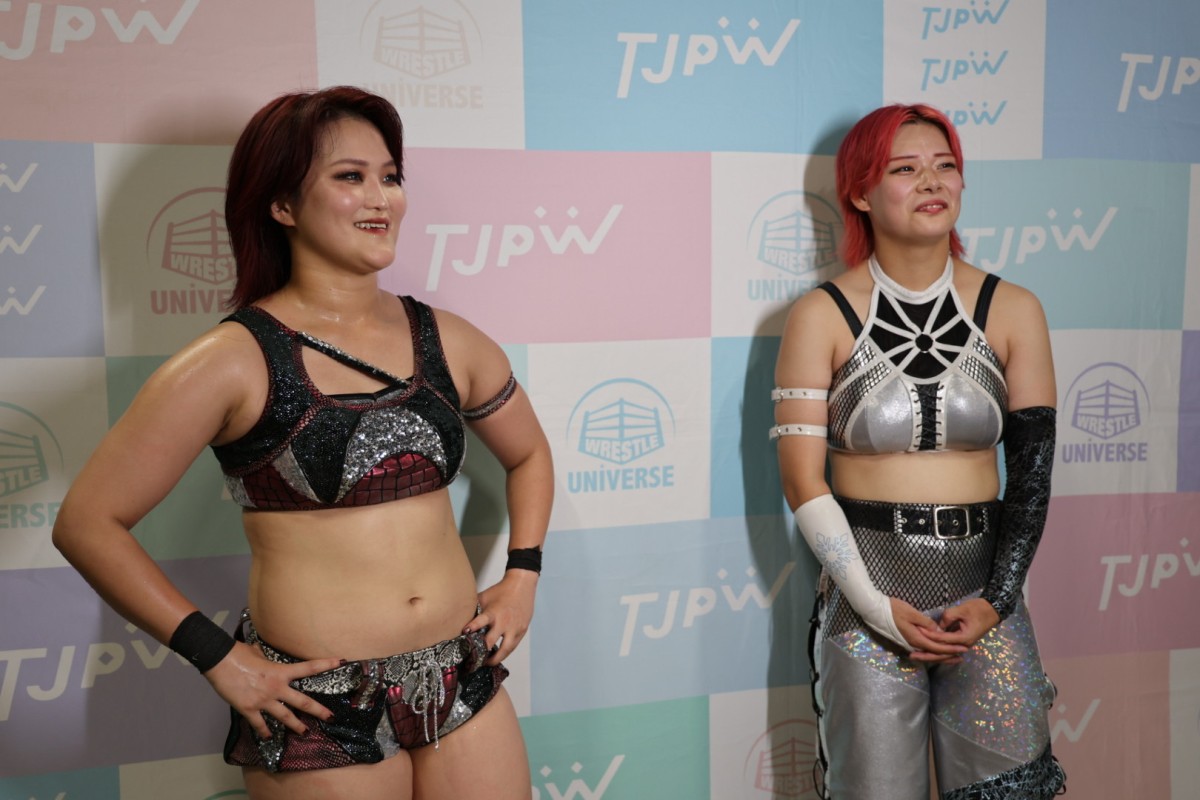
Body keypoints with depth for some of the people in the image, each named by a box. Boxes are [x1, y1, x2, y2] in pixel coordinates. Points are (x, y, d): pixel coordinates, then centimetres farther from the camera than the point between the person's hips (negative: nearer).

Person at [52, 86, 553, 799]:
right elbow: (88, 523, -8)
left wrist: (522, 577, 7)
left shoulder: (447, 341, 1)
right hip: (320, 711, -3)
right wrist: (219, 657, -10)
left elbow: (529, 453, 17)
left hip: (465, 685, 4)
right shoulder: (235, 361, -11)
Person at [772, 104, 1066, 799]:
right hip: (867, 594, -2)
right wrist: (874, 603, -12)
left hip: (985, 590, 2)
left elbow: (1033, 472, 3)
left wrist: (997, 601, -5)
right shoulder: (822, 316, -6)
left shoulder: (1013, 311, 2)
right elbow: (803, 479, -8)